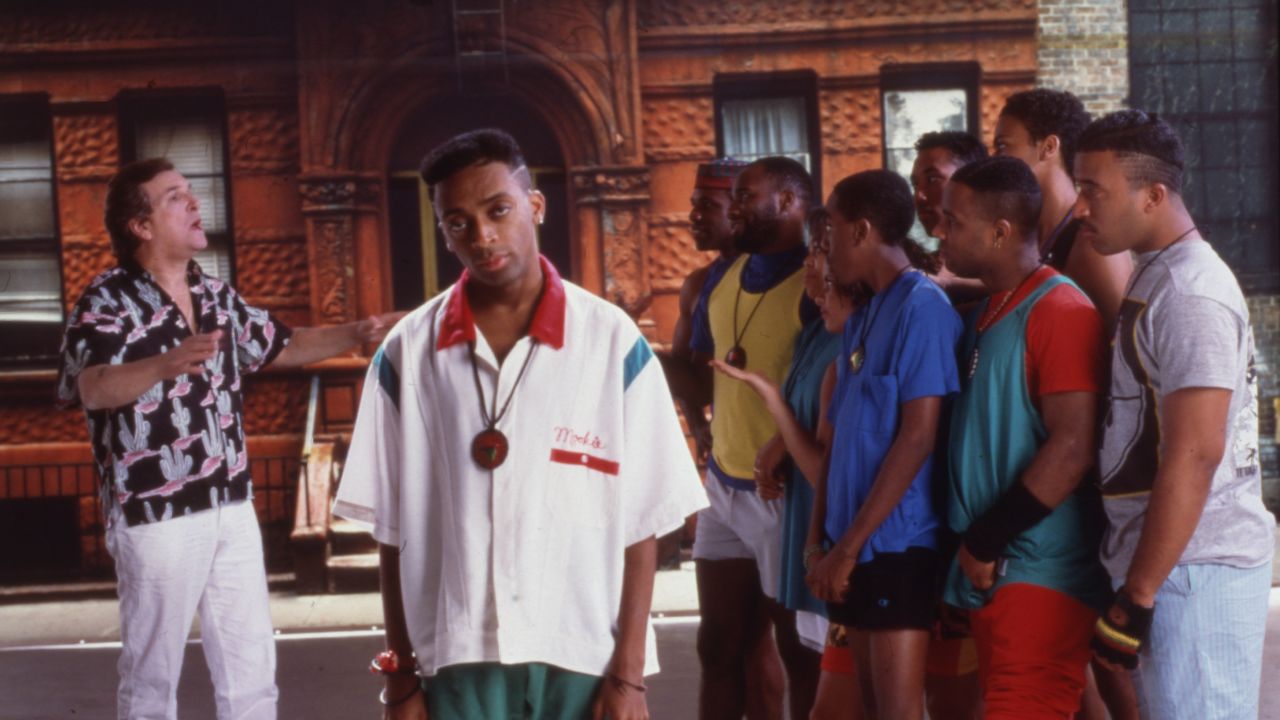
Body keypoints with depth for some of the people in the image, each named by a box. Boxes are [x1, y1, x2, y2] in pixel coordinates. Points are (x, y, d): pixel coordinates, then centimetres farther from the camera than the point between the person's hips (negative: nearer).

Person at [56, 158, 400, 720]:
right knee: (152, 673, 6)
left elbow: (282, 347, 23)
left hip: (231, 506, 7)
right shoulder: (106, 301, -12)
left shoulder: (215, 295, 10)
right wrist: (165, 364, -50)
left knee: (252, 664, 12)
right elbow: (94, 388, -30)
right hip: (156, 515, -6)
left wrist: (357, 333, 8)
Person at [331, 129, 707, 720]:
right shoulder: (407, 353, 1)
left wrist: (629, 672, -4)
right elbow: (394, 530, 4)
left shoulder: (612, 340, -3)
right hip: (457, 661, 1)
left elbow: (641, 520, -2)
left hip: (584, 657, -1)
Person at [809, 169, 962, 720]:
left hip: (899, 543, -8)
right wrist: (820, 536, 9)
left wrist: (848, 544, -16)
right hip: (860, 545, 8)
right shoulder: (863, 317, 14)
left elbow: (918, 437, -18)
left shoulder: (923, 306, -12)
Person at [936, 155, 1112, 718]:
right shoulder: (984, 314, 14)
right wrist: (975, 546, 7)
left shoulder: (1060, 310, -13)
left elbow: (1073, 448, -20)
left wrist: (985, 541, -15)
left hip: (1041, 571, -9)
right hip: (990, 568, 9)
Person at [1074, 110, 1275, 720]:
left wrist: (1136, 596, -19)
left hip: (1192, 568, -9)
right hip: (1175, 562, 9)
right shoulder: (1157, 280, 15)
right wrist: (1136, 584, 18)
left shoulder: (1189, 294, -15)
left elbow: (1194, 457, -21)